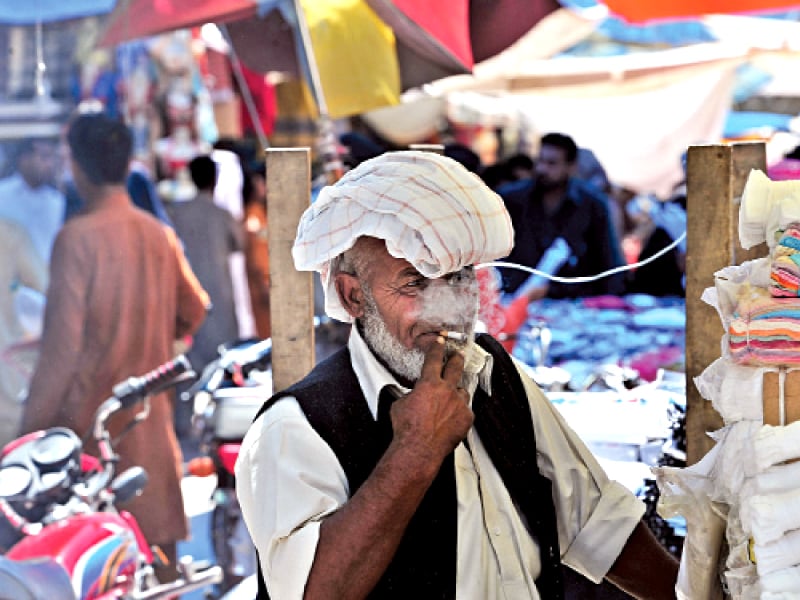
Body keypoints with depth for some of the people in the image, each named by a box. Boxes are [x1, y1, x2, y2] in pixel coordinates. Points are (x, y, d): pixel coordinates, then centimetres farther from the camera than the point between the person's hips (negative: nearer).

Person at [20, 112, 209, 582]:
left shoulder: (78, 236, -13)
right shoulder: (160, 235, 5)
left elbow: (64, 338, -16)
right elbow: (194, 311, 17)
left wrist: (34, 423, -12)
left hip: (90, 407, -6)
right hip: (151, 414, 6)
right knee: (156, 530, 12)